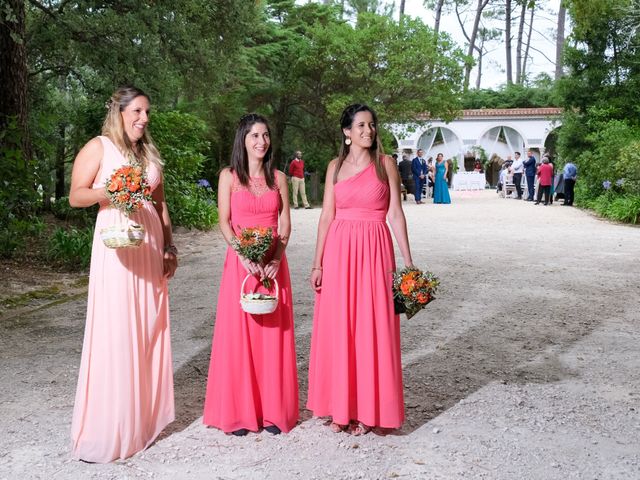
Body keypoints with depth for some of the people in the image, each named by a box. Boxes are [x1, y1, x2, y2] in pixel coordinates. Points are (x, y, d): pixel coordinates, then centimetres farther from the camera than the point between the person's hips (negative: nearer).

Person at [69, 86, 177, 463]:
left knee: (149, 329, 7)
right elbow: (75, 196, -4)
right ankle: (108, 428, 2)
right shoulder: (99, 147, 0)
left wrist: (169, 247, 13)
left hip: (151, 246, 6)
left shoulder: (150, 152, 17)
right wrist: (108, 191, -22)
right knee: (116, 330, -7)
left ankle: (143, 416, 18)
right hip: (117, 245, -6)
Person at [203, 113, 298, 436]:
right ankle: (238, 412, 10)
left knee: (273, 333, 4)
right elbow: (224, 222, -2)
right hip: (240, 261, -2)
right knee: (238, 333, -1)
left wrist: (276, 257, -11)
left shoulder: (278, 178, 9)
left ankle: (273, 410, 14)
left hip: (273, 262, 2)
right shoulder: (229, 176, 3)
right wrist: (244, 255, -17)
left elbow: (285, 222, 5)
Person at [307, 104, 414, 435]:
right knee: (338, 328, 5)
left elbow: (395, 214, 0)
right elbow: (327, 216, 6)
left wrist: (408, 261, -4)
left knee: (371, 329, 1)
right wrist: (318, 262, 2)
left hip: (374, 250, -2)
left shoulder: (385, 164, 3)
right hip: (339, 249, 2)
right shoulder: (336, 166, 8)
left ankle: (367, 410, 14)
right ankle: (340, 407, 19)